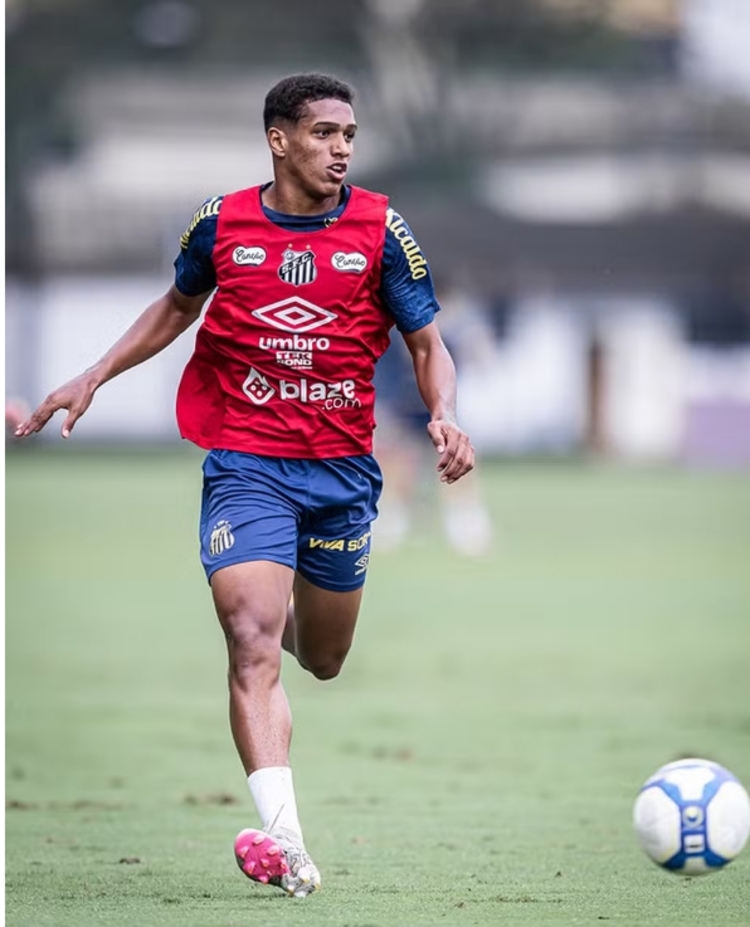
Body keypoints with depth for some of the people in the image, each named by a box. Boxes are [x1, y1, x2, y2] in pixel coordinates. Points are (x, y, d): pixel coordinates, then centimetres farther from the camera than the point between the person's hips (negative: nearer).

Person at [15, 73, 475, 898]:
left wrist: (444, 417, -18)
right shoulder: (221, 223, -2)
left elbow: (427, 343, 2)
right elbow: (177, 307, 18)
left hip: (342, 472, 2)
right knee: (254, 647, -20)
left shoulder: (380, 229, -4)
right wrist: (93, 379, 12)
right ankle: (284, 841, -28)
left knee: (323, 660, 17)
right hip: (245, 465, -2)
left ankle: (279, 613, 55)